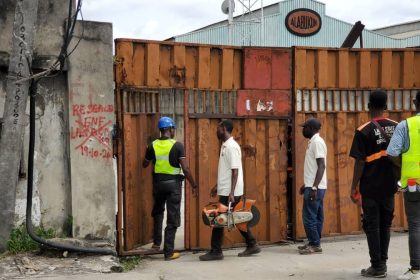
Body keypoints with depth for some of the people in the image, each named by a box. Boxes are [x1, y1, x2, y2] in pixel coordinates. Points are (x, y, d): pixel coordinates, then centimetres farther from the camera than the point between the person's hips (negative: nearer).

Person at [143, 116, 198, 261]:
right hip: (173, 183, -4)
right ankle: (168, 252, 4)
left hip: (158, 182, 4)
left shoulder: (153, 146, -1)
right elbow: (185, 168, -16)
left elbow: (145, 164, 14)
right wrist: (194, 185, -5)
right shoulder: (177, 145, -13)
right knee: (172, 218, 2)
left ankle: (157, 242, 27)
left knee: (158, 211, 28)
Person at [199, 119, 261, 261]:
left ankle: (216, 251, 2)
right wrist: (217, 186, 24)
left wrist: (231, 193, -25)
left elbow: (235, 171, -21)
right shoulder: (225, 146, 14)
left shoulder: (231, 146, -16)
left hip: (229, 192, -10)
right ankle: (252, 245, 20)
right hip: (225, 190, 10)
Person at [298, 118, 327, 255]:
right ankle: (314, 243, 18)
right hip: (313, 186, 10)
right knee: (316, 216, 12)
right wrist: (306, 185, 25)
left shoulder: (317, 142, -15)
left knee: (309, 216, -7)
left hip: (315, 187, -10)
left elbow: (321, 166, -21)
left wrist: (314, 187, -26)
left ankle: (315, 245, -1)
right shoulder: (313, 142, 16)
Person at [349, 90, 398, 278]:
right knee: (385, 224, 14)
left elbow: (360, 162, -12)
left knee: (372, 226, 3)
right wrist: (398, 179, 19)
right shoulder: (397, 127, 3)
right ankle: (382, 262, 17)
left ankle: (377, 267, 4)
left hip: (370, 187, -4)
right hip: (389, 185, 5)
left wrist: (354, 187, -5)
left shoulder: (364, 131, -11)